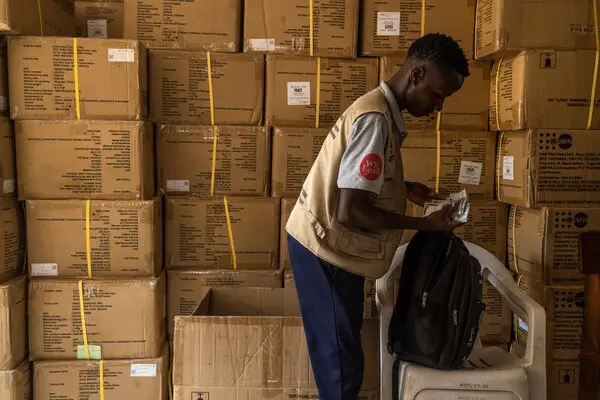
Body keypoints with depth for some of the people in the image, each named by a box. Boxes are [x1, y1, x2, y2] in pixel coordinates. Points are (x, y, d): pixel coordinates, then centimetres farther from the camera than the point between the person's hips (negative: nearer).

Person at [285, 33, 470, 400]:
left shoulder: (381, 110, 10)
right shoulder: (376, 119, -22)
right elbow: (350, 212, -27)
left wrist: (404, 189, 7)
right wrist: (424, 224, -16)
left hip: (332, 248, 10)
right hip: (325, 249, -10)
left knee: (340, 354, 18)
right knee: (342, 359, 0)